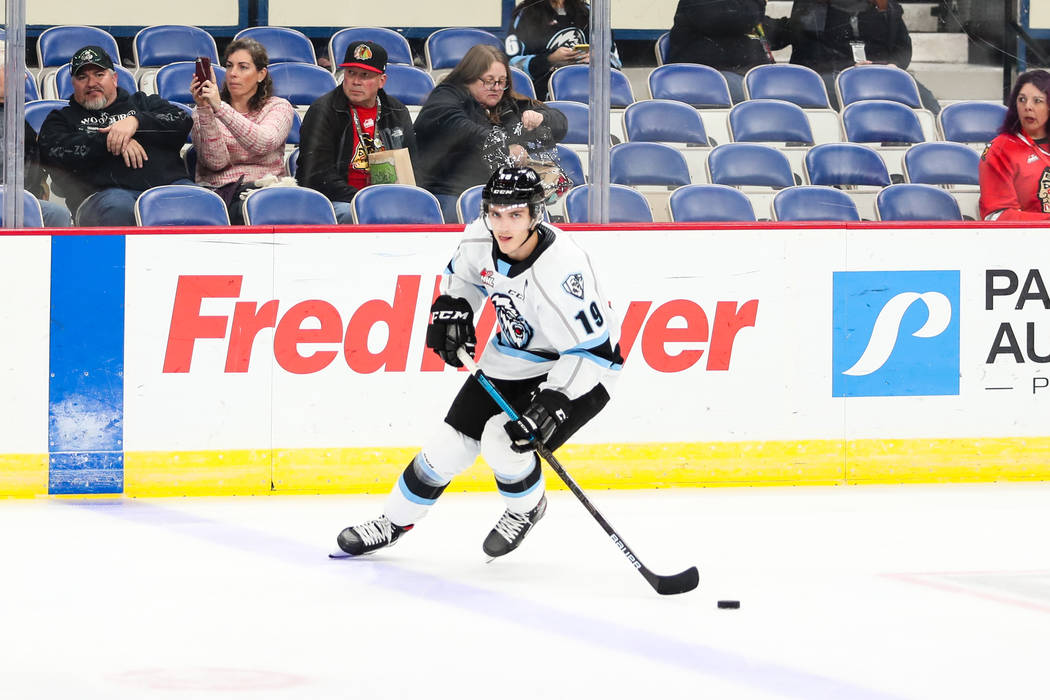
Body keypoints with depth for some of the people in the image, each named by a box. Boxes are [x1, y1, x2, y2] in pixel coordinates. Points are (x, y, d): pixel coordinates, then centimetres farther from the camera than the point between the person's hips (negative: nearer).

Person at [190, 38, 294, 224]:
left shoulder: (279, 107, 13)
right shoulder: (207, 110, 16)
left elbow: (264, 144, -13)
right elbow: (215, 162, -3)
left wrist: (220, 108, -22)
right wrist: (204, 110, -14)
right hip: (214, 190, 1)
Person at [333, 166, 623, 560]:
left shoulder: (561, 268, -36)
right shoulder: (480, 239, -15)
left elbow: (592, 350, -32)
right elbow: (463, 273, 12)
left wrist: (551, 404, -37)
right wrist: (451, 307, -4)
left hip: (573, 369, -7)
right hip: (510, 358, 7)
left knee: (505, 442, -23)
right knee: (450, 445, 5)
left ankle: (527, 508, 9)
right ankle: (392, 523, 25)